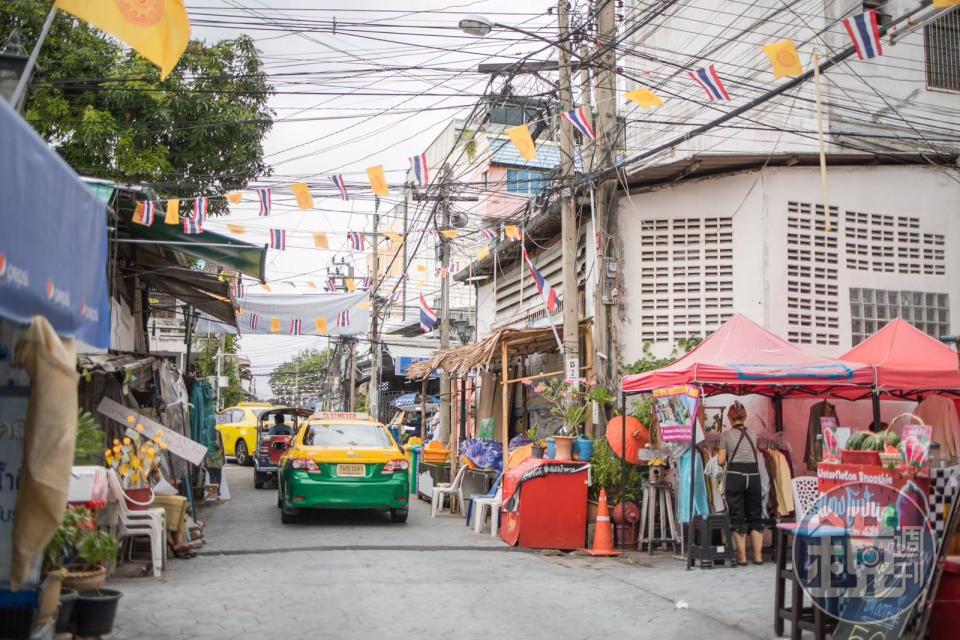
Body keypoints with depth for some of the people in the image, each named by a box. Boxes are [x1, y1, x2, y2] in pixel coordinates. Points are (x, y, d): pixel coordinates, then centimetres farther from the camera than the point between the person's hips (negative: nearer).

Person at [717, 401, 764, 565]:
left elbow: (721, 461, 0)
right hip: (754, 475, 3)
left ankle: (742, 556, 4)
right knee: (755, 516, 11)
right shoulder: (753, 435, 11)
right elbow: (756, 457, 12)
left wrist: (722, 458, 21)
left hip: (735, 476, -3)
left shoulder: (726, 435, 1)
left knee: (737, 517, 3)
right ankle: (758, 555, 9)